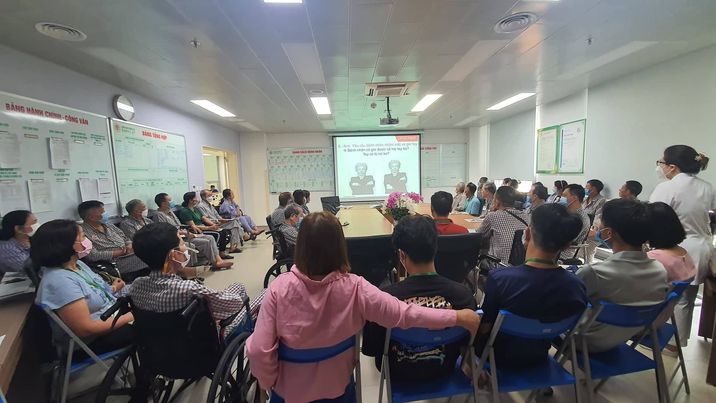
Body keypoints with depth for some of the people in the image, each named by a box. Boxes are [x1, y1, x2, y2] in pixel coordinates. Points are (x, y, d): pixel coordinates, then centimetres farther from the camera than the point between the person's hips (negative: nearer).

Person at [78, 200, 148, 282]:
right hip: (117, 262, -7)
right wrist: (120, 252, -15)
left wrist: (129, 246, -4)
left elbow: (125, 237, 21)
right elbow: (93, 256, -16)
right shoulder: (83, 232, -6)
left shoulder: (108, 225, 17)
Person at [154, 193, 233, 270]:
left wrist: (186, 232, 7)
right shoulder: (159, 215, -11)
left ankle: (218, 260, -13)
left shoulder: (170, 211, 17)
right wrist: (185, 233, -18)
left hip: (183, 234, 9)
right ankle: (214, 263, -5)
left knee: (210, 238, -6)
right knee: (206, 242, -21)